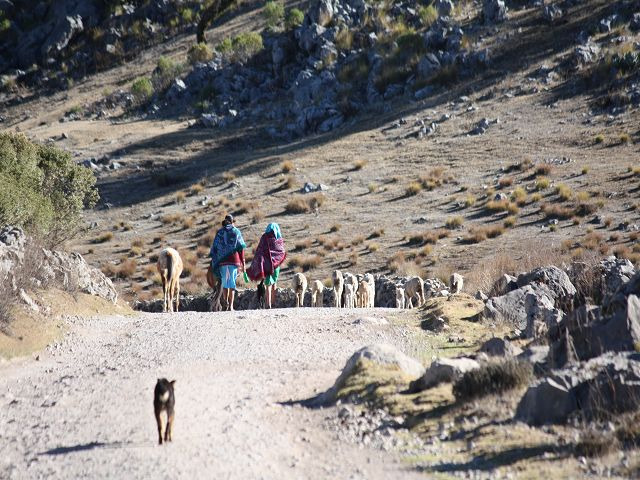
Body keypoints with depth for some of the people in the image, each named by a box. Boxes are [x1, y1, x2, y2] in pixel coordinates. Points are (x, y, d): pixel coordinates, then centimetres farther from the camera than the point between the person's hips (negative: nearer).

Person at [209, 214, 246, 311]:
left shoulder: (219, 232, 8)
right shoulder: (236, 232, 4)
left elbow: (214, 248, 5)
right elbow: (241, 249, 1)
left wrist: (214, 262, 9)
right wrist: (243, 263, 4)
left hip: (222, 260, 1)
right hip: (234, 260, -1)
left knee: (224, 283, 12)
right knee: (232, 283, 2)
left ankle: (226, 304, 8)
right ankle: (231, 306, -3)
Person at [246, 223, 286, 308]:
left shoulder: (265, 238, -3)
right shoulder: (280, 239, 2)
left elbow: (259, 251, -7)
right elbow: (283, 252, 5)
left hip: (267, 263, -2)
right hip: (276, 264, 3)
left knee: (268, 285, -4)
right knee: (274, 284, 16)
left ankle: (268, 305, -14)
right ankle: (272, 303, 20)